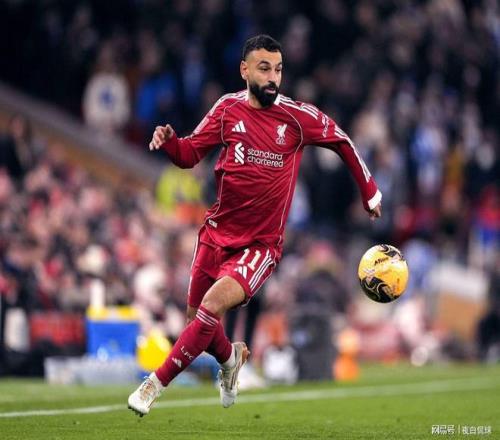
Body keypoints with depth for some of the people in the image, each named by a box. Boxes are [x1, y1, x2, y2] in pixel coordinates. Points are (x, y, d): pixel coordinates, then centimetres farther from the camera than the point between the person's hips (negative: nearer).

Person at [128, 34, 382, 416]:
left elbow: (342, 141, 8)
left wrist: (370, 192, 14)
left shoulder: (299, 116, -7)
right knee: (198, 321, 11)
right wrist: (169, 142, -18)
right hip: (217, 233, 3)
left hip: (261, 244, -3)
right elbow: (190, 154, 5)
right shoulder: (228, 109, -2)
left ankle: (156, 384, -15)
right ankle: (231, 357, 46)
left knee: (213, 304, -25)